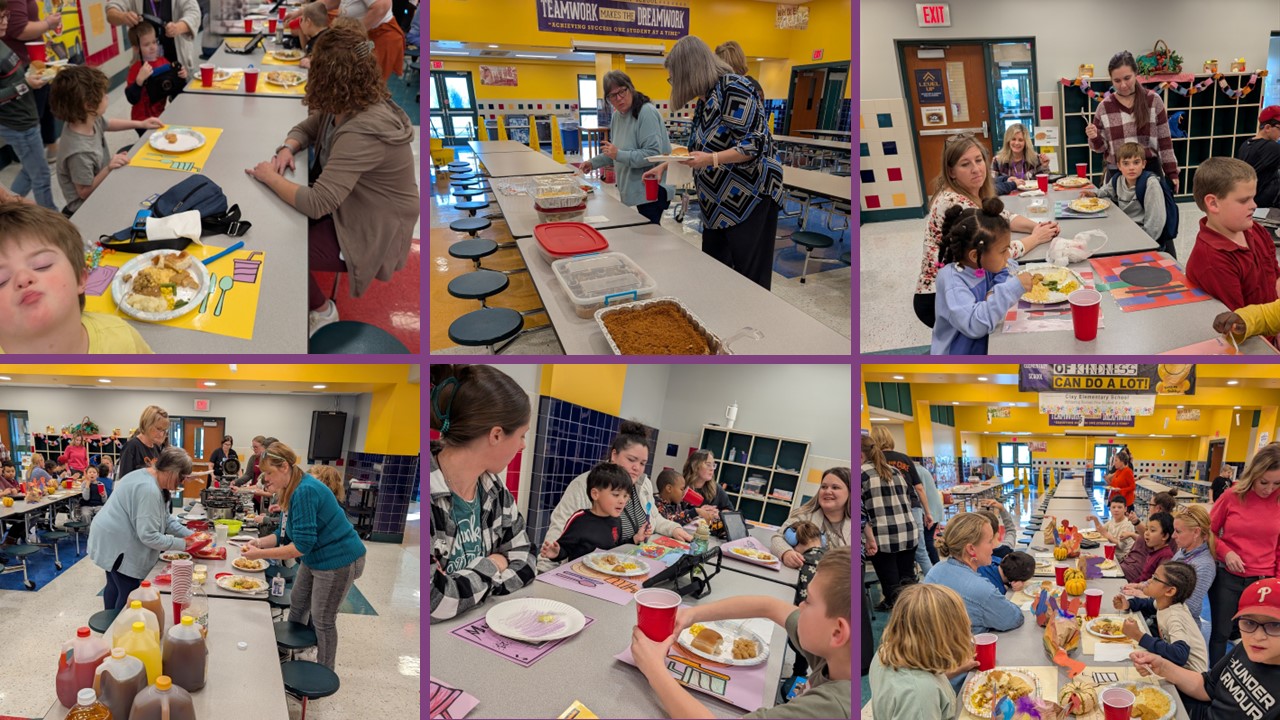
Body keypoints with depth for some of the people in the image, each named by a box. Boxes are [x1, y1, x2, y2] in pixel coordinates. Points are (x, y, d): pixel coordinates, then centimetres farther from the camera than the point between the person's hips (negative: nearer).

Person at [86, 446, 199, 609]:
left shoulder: (151, 479, 5)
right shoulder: (148, 489, -28)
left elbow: (166, 519, 11)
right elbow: (149, 536, -28)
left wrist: (189, 534, -1)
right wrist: (182, 544, -20)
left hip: (113, 540, 11)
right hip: (116, 544, -11)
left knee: (115, 587, 21)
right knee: (130, 595, -5)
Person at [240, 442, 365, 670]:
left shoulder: (305, 491, -28)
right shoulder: (291, 490, 2)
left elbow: (301, 546, -28)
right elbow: (285, 533, 8)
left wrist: (261, 554, -23)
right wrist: (260, 542, -9)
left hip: (338, 560, -10)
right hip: (314, 558, 10)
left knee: (322, 621, 3)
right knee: (297, 608, 20)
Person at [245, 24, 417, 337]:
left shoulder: (361, 132, -34)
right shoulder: (346, 105, -5)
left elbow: (316, 204, -34)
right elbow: (306, 129, 15)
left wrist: (270, 178, -18)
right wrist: (287, 149, -7)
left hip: (370, 233, -9)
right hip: (349, 207, 9)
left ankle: (320, 311, 17)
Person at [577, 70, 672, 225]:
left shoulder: (646, 112, -16)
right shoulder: (618, 115, 11)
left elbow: (653, 154, -24)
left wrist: (619, 155, -23)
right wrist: (593, 162, 17)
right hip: (633, 189, 8)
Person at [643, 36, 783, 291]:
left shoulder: (733, 88, -14)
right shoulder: (704, 101, 13)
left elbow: (753, 146, -21)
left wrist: (712, 159, -32)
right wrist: (664, 166, 25)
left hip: (748, 200, -9)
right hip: (719, 203, 9)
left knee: (750, 282, -7)